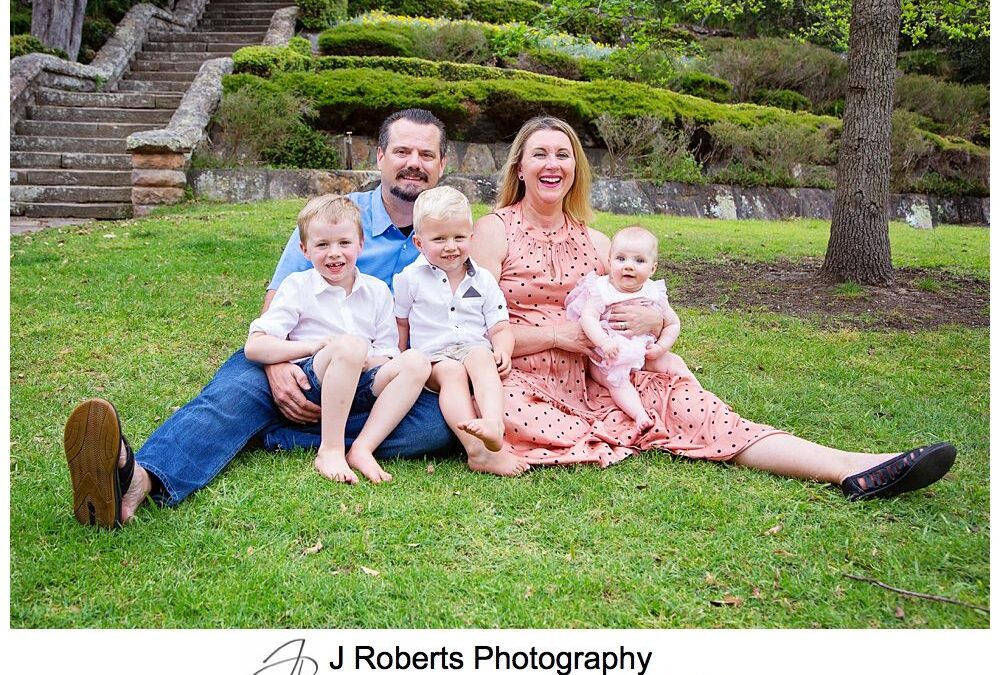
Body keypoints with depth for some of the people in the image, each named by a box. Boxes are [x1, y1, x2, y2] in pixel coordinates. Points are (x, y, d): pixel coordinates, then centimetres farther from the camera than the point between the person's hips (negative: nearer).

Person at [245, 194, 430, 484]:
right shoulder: (297, 287, 4)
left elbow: (388, 355, 10)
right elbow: (254, 346, -6)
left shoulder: (377, 291, 13)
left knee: (416, 362, -22)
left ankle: (362, 449, -27)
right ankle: (330, 450, -26)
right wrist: (315, 346, -15)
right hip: (311, 383, -4)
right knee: (350, 345, -35)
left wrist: (365, 362, -13)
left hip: (361, 387, 4)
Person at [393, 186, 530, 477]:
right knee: (452, 372, -35)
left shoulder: (483, 281, 12)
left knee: (482, 356, -34)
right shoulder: (410, 279, 8)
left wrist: (502, 351, -11)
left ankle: (494, 423, -58)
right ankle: (478, 450, -51)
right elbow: (401, 324, 14)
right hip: (432, 355, -1)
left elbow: (500, 328, 11)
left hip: (475, 348, 2)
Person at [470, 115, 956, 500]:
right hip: (523, 383, -4)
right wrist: (560, 334, -16)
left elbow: (632, 301, 18)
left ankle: (851, 469, -26)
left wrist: (652, 320, -7)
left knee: (680, 398, -16)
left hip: (593, 383, 4)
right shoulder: (494, 231, 0)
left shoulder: (593, 242, 16)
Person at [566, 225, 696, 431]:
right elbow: (587, 318, -22)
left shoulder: (654, 294, 1)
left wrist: (661, 348, -6)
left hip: (645, 353, 4)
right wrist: (605, 342, -37)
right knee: (617, 379, -30)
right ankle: (640, 415, -43)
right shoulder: (601, 290, -10)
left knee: (674, 363, -7)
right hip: (608, 357, -4)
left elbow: (673, 323, 9)